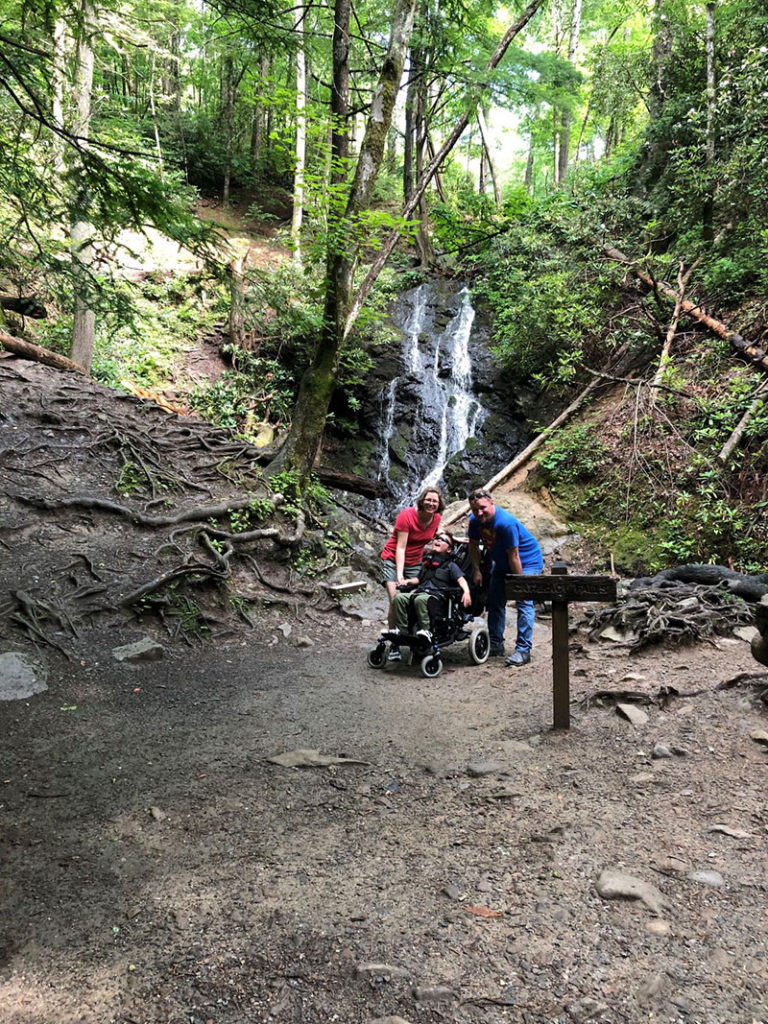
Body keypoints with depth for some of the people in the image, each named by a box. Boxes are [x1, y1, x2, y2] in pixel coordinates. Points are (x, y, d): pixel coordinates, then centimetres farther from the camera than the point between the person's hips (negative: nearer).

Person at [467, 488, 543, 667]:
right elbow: (473, 544, 4)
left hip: (527, 562, -8)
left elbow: (514, 556, -31)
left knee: (524, 603, -17)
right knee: (495, 601, 11)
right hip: (501, 563, 8)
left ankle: (523, 650, -17)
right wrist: (477, 570, -1)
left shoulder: (506, 523, -35)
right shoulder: (475, 520, -12)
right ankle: (495, 644, 21)